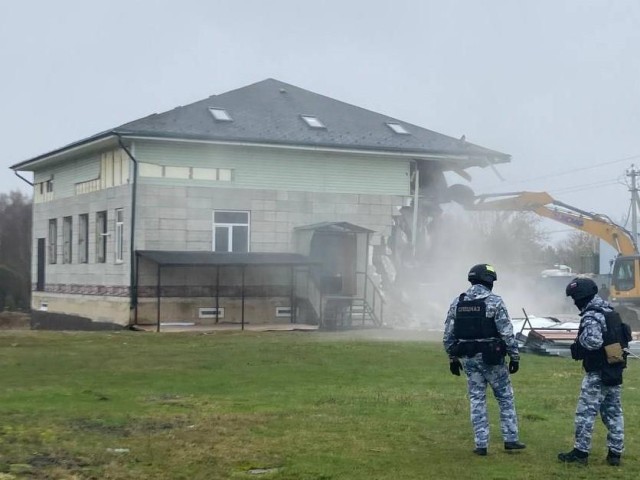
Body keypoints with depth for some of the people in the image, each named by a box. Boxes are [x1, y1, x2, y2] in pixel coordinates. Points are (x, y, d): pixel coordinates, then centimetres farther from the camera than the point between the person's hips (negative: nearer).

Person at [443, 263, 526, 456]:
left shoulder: (457, 302, 3)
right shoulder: (494, 301, -10)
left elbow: (448, 335, 6)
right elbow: (507, 333, -12)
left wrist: (453, 358, 15)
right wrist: (515, 356, -4)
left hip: (468, 358, 4)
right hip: (491, 358, -4)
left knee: (477, 400, 10)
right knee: (505, 397, 11)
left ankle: (481, 444, 9)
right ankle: (510, 439, 14)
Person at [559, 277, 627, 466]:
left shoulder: (591, 316, -17)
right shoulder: (611, 312, 12)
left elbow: (594, 341, -30)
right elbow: (623, 338, 19)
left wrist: (578, 345, -11)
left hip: (597, 374, -9)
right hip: (615, 372, 9)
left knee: (586, 412, -1)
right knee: (614, 412, 12)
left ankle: (581, 452, 3)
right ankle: (615, 453, 15)